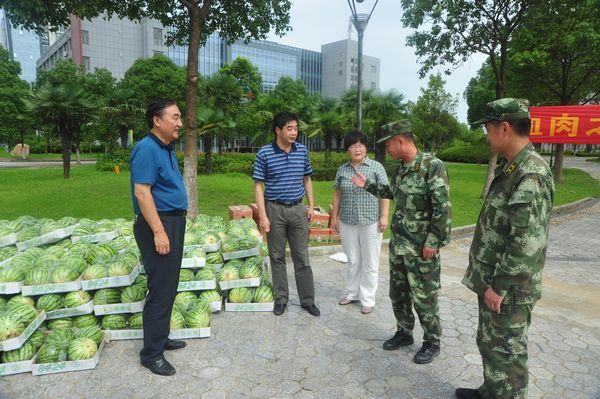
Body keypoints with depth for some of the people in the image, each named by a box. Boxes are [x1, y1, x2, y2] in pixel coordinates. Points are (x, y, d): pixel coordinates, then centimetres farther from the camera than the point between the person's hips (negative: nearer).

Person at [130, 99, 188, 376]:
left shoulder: (166, 149, 14)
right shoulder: (147, 149, -15)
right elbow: (142, 191, -22)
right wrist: (159, 231, -24)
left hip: (173, 222, 10)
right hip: (159, 224, -10)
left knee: (168, 286, 17)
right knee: (161, 289, -5)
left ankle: (161, 337, 31)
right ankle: (151, 353, 8)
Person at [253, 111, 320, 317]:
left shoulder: (303, 151, 2)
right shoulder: (264, 153, -9)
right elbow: (258, 185, -7)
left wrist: (311, 205, 8)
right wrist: (263, 215, -12)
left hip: (298, 209, 2)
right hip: (275, 209, -2)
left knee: (302, 258, 7)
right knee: (277, 257, 9)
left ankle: (307, 300, 18)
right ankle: (281, 298, 23)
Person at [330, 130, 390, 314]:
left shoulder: (376, 167, -4)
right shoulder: (342, 169, 7)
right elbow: (337, 194, 11)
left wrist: (384, 216, -11)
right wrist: (334, 216, 8)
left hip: (371, 222, -3)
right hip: (347, 223, 3)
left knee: (370, 262, 6)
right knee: (352, 260, 15)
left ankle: (367, 299, 18)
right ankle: (352, 293, 30)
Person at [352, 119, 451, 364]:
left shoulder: (433, 166, -18)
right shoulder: (401, 168, 7)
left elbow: (443, 208, -20)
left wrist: (434, 241, -19)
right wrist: (368, 185, 23)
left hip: (421, 248, -8)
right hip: (398, 243, 8)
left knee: (424, 297, 5)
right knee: (398, 293, 17)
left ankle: (432, 343, 25)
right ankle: (404, 333, 36)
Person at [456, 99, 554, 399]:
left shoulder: (532, 175, -23)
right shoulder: (510, 169, 9)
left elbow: (527, 244, -26)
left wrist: (499, 287, -20)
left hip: (508, 288, -9)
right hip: (493, 281, 9)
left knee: (506, 351, 6)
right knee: (489, 343, 22)